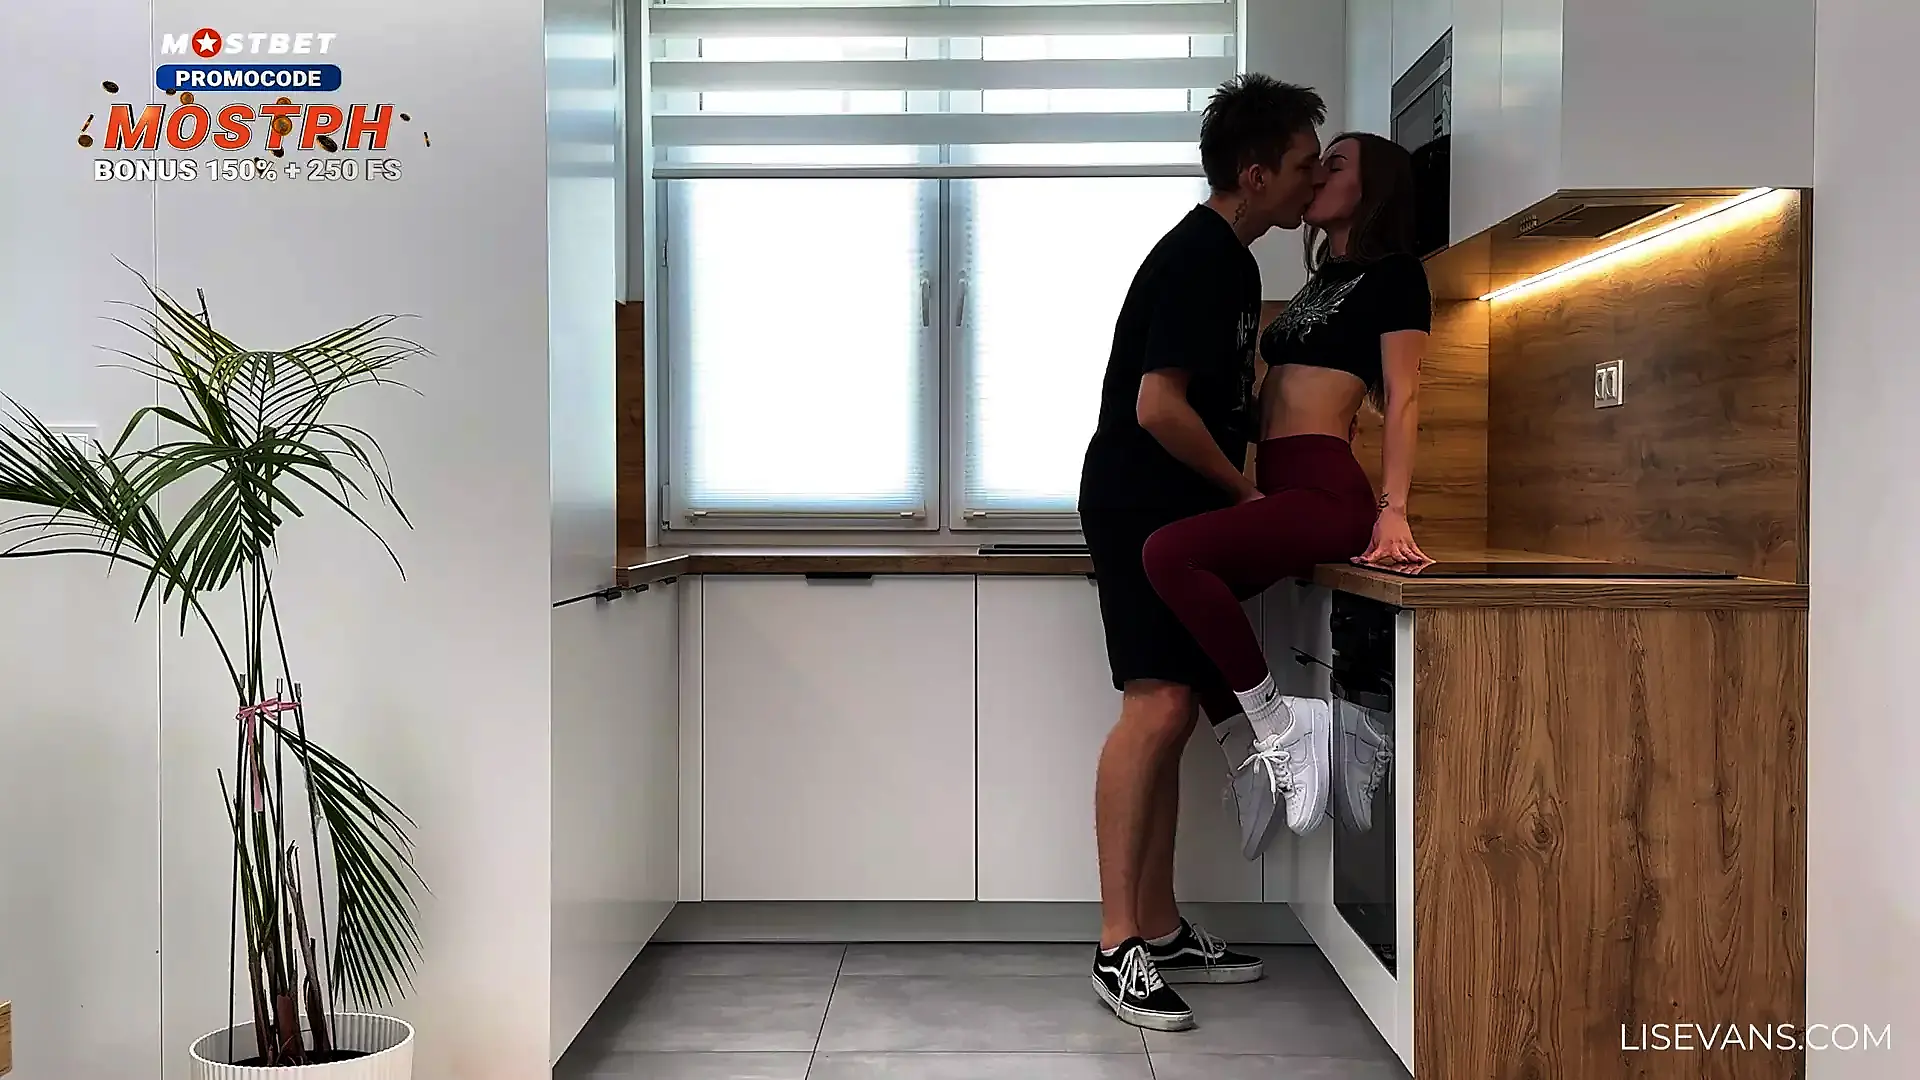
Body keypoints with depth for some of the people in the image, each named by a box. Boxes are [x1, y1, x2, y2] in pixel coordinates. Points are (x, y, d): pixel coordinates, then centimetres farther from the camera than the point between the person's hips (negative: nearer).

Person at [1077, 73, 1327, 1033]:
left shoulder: (1232, 261, 17)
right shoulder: (1196, 260, -15)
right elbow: (1158, 407, -22)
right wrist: (1244, 489, -9)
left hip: (1181, 513, 10)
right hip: (1139, 508, -10)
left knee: (1172, 716, 9)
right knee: (1159, 705, -18)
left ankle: (1162, 933, 15)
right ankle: (1118, 949, -16)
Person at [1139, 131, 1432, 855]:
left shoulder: (1394, 273, 2)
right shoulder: (1321, 284, 26)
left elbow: (1402, 398, -7)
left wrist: (1393, 510, -17)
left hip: (1325, 491, -9)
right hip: (1276, 491, 9)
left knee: (1168, 553, -29)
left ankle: (1280, 726, -19)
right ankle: (1263, 743, 6)